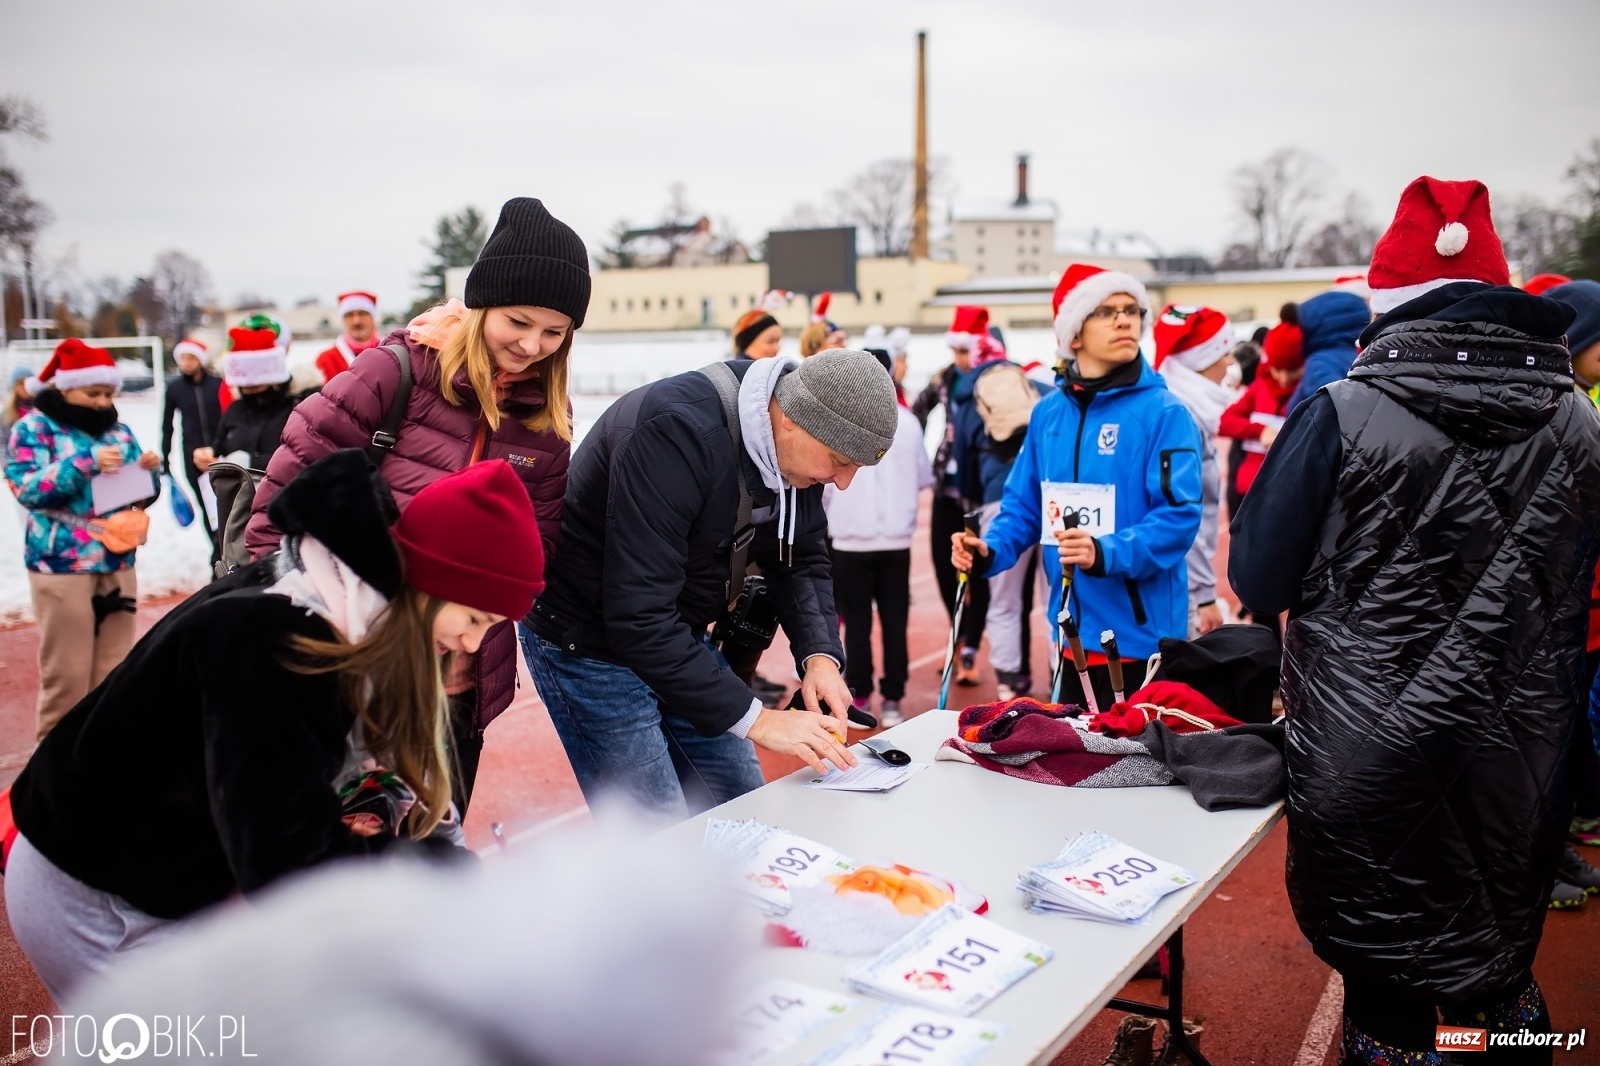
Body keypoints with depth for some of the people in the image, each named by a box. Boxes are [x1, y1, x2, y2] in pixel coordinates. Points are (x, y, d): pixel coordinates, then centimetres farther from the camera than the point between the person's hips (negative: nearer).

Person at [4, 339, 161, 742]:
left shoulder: (117, 427, 12)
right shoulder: (35, 427, -2)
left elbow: (140, 495, 17)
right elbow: (27, 488, -14)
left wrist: (149, 470, -5)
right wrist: (86, 462, -24)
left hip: (117, 563, 5)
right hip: (62, 566, -5)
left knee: (115, 670, 8)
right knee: (66, 673, -2)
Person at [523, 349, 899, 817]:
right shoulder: (676, 432, -33)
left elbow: (801, 559, 4)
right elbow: (638, 619, -35)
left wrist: (819, 654, -15)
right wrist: (755, 718, -32)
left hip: (677, 634, 8)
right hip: (591, 642, -8)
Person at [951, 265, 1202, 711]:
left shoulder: (1163, 412, -9)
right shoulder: (1048, 414, 8)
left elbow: (1180, 514, -17)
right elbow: (1023, 505, 13)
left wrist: (1106, 553, -31)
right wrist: (989, 551, -5)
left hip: (1142, 633, -5)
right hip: (1073, 631, 5)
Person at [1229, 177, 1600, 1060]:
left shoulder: (1340, 417, -17)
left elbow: (1258, 581, -9)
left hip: (1367, 763, -4)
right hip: (1517, 769, 4)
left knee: (1385, 983, 13)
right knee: (1501, 970, 23)